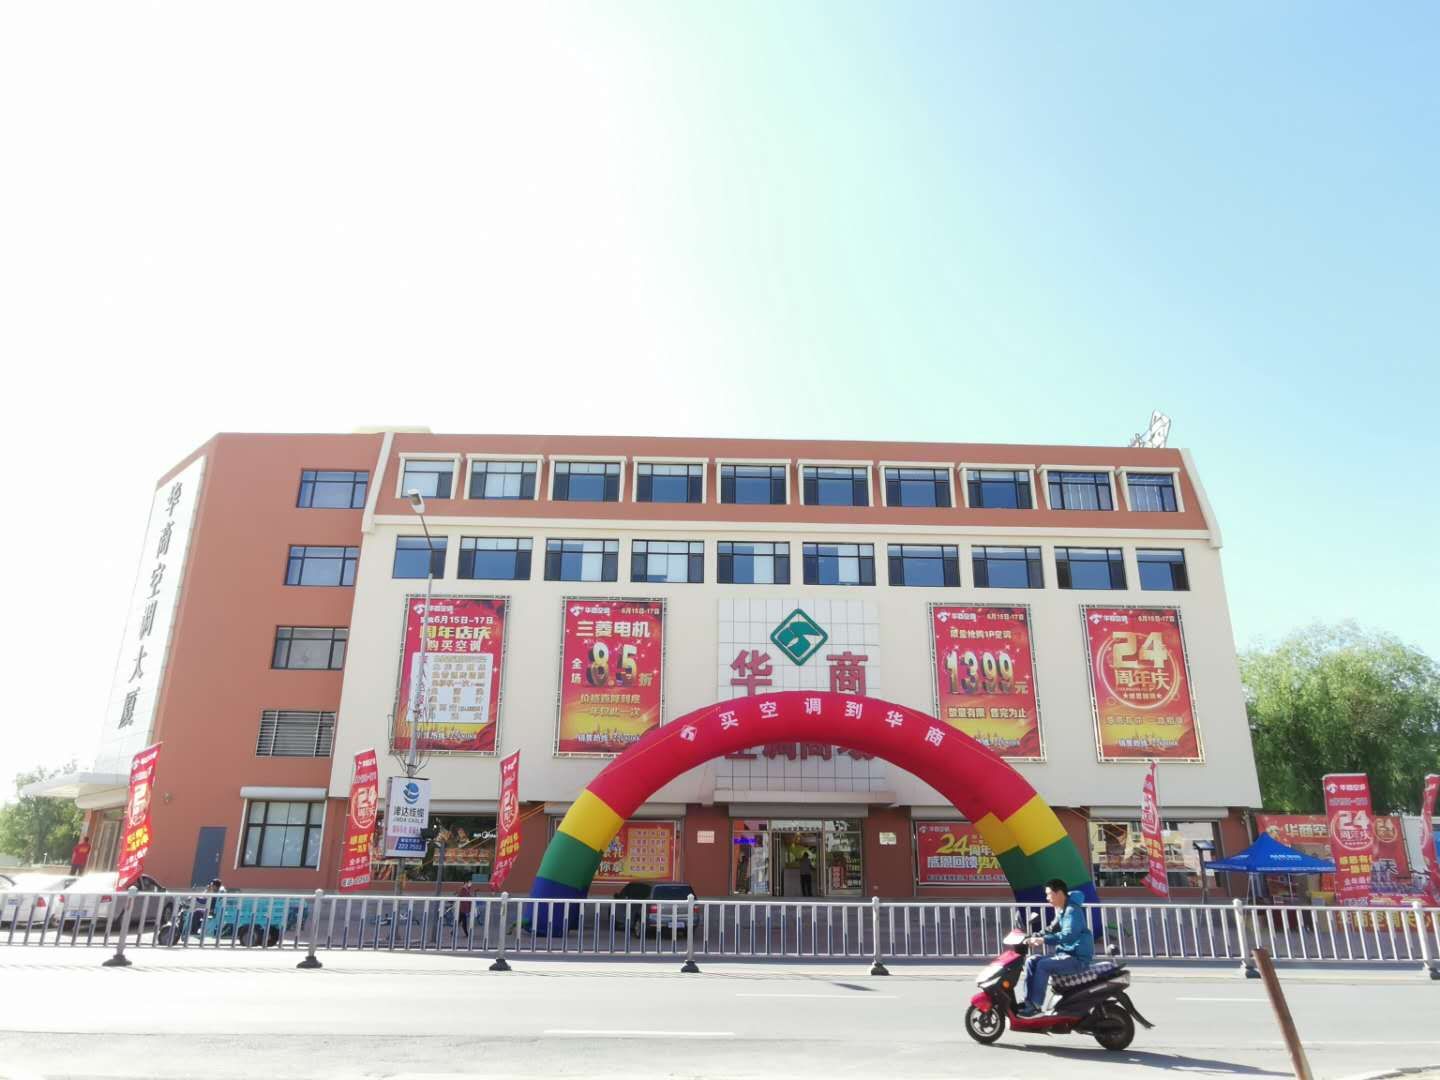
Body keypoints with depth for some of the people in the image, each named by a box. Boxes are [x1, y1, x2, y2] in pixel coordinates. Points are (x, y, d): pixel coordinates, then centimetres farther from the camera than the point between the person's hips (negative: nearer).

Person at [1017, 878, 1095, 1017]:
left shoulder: (1072, 910, -17)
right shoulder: (1060, 910, 14)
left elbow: (1068, 935, -31)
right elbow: (1053, 929, 22)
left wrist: (1044, 940, -38)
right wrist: (1035, 936, 7)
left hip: (1078, 957, -10)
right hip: (1065, 953, 10)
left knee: (1043, 965, -26)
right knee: (1031, 961, -1)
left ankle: (1035, 1005, -20)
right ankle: (1028, 1000, -2)